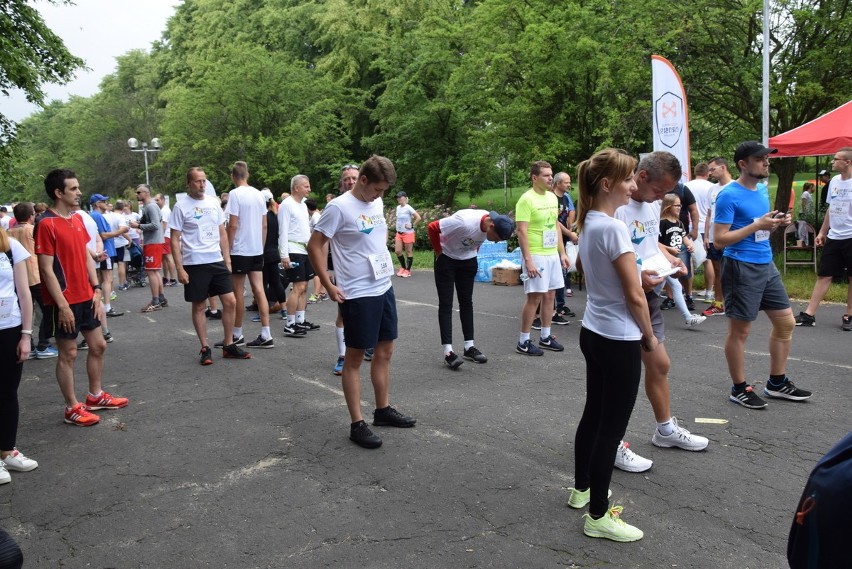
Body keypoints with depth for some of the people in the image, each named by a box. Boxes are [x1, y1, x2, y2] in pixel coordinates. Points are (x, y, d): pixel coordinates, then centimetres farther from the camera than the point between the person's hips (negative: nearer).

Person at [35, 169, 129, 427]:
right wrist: (62, 305, -18)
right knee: (68, 354, 3)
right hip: (65, 302, -8)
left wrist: (96, 289, 6)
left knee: (98, 346, 15)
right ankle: (72, 408, 15)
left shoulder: (77, 219, 9)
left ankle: (95, 396, 31)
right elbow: (46, 269, -17)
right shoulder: (46, 224, -15)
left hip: (86, 297, 8)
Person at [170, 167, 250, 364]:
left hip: (217, 261, 4)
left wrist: (227, 259, 8)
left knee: (230, 302, 2)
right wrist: (179, 269, -11)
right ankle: (205, 349, 15)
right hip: (194, 264, -4)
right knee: (199, 306, 5)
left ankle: (229, 346, 14)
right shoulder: (181, 206, -5)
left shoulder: (213, 202, 8)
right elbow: (174, 240, -6)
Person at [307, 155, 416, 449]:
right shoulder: (339, 207, -14)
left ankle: (383, 409, 31)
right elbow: (314, 245, -11)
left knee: (385, 350, 15)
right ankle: (357, 424, 10)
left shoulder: (377, 203, 9)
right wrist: (329, 285, -13)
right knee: (355, 357, 2)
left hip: (384, 288, 8)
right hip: (357, 294, -8)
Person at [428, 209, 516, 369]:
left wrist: (473, 252, 6)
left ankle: (469, 347, 17)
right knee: (446, 304, -6)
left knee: (466, 302, 9)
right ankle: (448, 352, -6)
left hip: (468, 261, 6)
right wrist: (439, 253, -16)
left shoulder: (494, 225, -13)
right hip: (447, 259, -6)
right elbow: (432, 227, -27)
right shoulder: (464, 222, -36)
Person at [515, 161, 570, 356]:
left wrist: (562, 253, 14)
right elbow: (522, 232, -18)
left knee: (549, 296, 12)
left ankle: (546, 337, 24)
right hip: (536, 256, -8)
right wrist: (528, 260, -22)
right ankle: (523, 341, 5)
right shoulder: (526, 199, -14)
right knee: (534, 297, -5)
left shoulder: (552, 197, 10)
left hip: (552, 255, 8)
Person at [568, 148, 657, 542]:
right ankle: (598, 517, 14)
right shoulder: (613, 228, -21)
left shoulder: (588, 224, 6)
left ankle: (582, 489, 38)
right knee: (612, 427, 2)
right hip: (619, 340, -9)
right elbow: (634, 295, -17)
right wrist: (649, 337, -4)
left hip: (593, 333, 9)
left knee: (594, 415, 22)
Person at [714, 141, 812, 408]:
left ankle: (777, 382, 28)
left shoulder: (761, 191, 13)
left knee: (786, 322, 14)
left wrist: (776, 224, 2)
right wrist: (757, 225, -21)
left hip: (766, 265, 9)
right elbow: (719, 238, -18)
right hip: (742, 268, -9)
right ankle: (739, 389, 16)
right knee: (740, 331, 2)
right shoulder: (729, 195, -14)